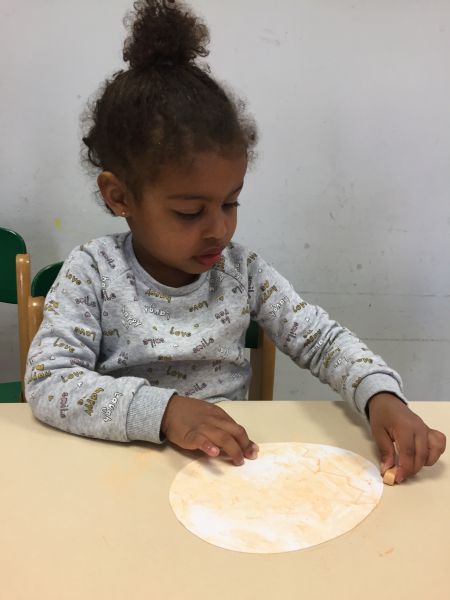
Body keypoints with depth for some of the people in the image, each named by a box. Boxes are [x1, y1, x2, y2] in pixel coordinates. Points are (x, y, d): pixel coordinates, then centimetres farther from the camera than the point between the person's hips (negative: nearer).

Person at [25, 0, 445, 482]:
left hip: (234, 465, 3)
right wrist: (161, 410, -31)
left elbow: (323, 340, -1)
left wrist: (382, 397, -20)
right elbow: (47, 382, -18)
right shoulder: (92, 274, -10)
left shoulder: (243, 271, -2)